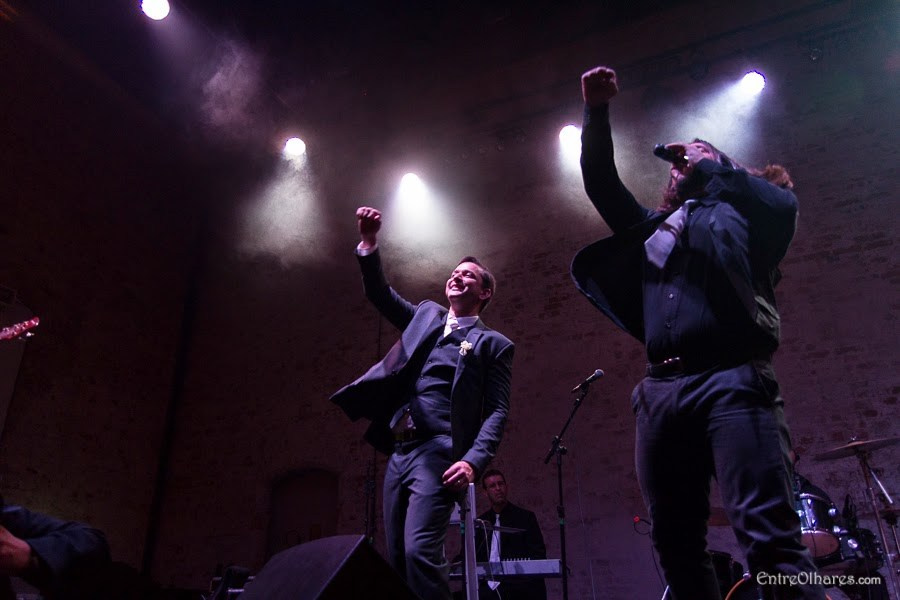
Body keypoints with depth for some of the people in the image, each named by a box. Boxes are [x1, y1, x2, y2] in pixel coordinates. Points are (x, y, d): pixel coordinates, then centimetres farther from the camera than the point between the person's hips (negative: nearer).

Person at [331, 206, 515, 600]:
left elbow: (498, 411, -2)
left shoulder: (493, 344, 6)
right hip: (399, 453, 6)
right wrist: (369, 243, -6)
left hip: (438, 453, -6)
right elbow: (379, 294, 10)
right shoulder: (426, 315, 21)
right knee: (395, 557, 7)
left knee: (420, 551, -21)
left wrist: (474, 461, -17)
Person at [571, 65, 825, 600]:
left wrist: (714, 163, 8)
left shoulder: (738, 210, 16)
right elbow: (601, 184, 24)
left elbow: (783, 204, -4)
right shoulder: (653, 226, 28)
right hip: (661, 389, 5)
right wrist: (597, 112, 12)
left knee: (770, 535, -15)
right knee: (677, 544, 3)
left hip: (730, 380, -5)